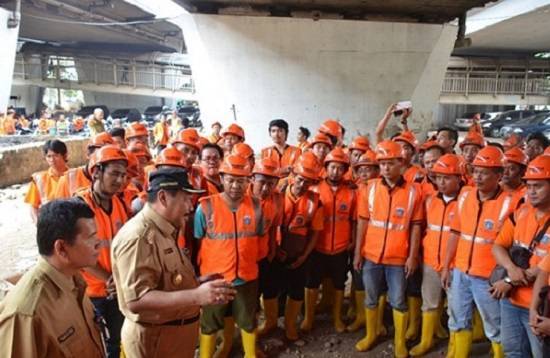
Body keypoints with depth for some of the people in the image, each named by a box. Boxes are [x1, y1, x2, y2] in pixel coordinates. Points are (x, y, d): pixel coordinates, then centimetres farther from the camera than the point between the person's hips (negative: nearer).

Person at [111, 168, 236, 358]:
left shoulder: (164, 232, 9)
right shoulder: (138, 236, -25)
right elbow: (137, 300, -32)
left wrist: (197, 282, 5)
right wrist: (196, 296, -37)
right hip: (155, 337, -9)